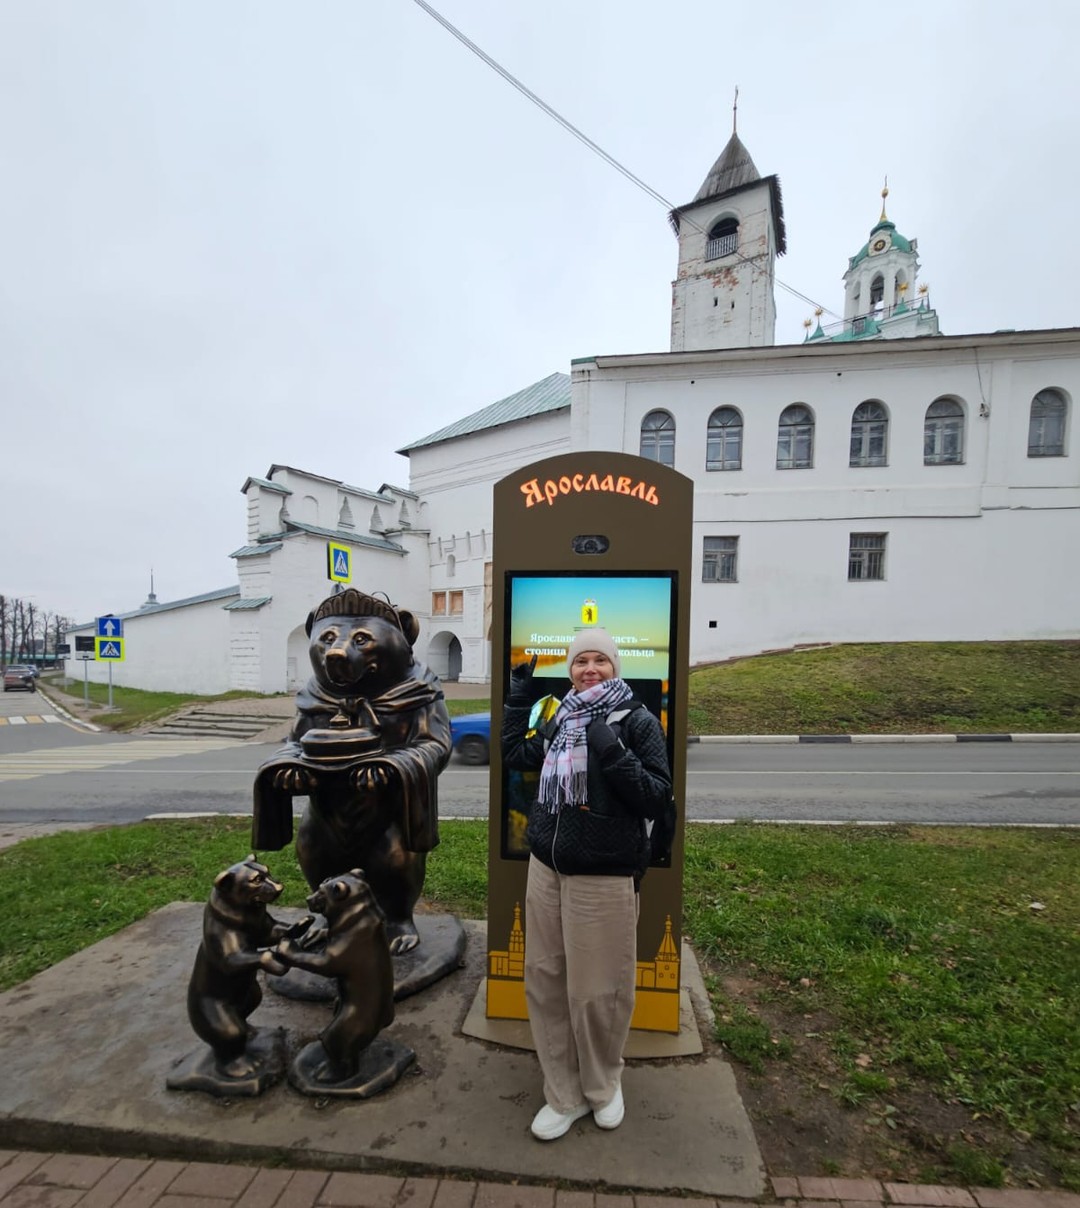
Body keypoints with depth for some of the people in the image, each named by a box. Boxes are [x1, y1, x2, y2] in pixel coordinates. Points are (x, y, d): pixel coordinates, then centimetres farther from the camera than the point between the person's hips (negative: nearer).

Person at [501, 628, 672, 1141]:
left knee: (596, 991, 7)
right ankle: (564, 1095, 35)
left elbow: (658, 797, -13)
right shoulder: (562, 720, 8)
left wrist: (614, 754, -26)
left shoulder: (638, 721, -9)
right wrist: (518, 695, 14)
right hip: (545, 868, 6)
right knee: (544, 981, 14)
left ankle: (603, 1085, 38)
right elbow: (516, 756, 19)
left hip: (603, 877, -6)